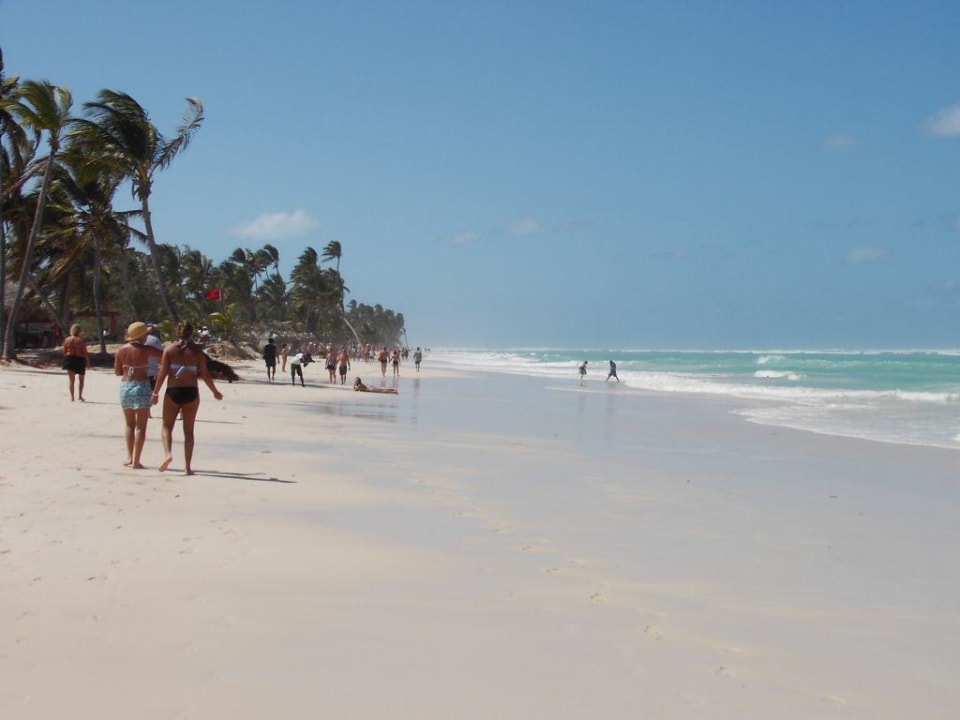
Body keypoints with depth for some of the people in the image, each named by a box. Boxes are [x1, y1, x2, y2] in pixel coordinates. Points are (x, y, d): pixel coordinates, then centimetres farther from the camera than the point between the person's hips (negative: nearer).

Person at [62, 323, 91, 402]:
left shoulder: (67, 340, 0)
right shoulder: (81, 340, -9)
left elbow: (64, 352, 3)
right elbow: (85, 352, -9)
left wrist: (66, 360, 14)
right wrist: (88, 361, 1)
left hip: (69, 360, 2)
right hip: (80, 360, -2)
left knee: (71, 380, 5)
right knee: (81, 380, 15)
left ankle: (72, 397, -1)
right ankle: (80, 396, 12)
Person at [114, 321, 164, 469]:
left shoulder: (122, 350, 4)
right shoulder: (145, 350, -9)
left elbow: (117, 371, 8)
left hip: (125, 386, 4)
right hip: (142, 386, -4)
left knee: (130, 425, 18)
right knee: (141, 427, 0)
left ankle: (129, 458, 14)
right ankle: (136, 461, -4)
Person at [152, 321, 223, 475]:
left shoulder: (169, 348, 0)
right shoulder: (197, 350, 1)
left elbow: (163, 373, -4)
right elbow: (205, 374, 1)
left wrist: (155, 392, 4)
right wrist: (215, 392, 13)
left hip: (173, 392, -1)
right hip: (191, 392, 1)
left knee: (167, 426, 13)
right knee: (188, 431, 9)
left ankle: (168, 453, -13)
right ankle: (187, 467, 7)